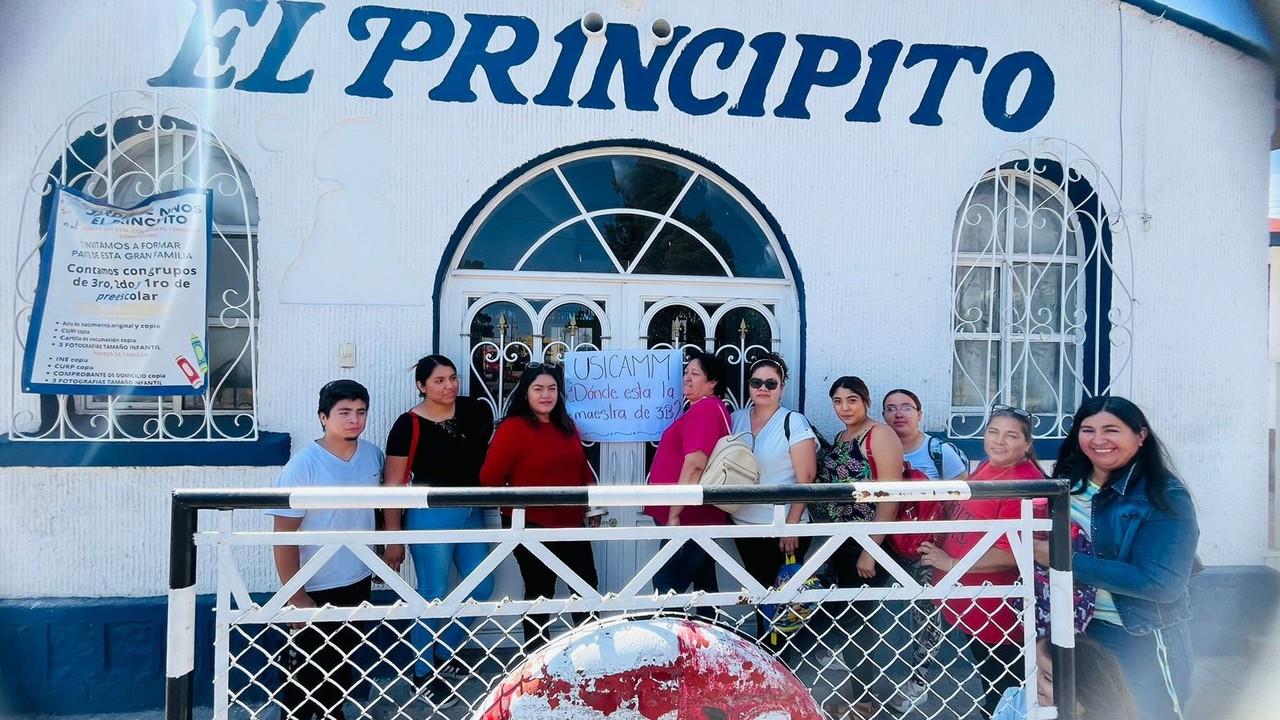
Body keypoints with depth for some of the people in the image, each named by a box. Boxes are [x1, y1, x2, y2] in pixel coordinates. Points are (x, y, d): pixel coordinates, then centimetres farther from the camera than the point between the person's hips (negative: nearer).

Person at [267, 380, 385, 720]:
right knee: (303, 671, 9)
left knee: (344, 659, 23)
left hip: (358, 582, 6)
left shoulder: (373, 455, -3)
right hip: (315, 588, -6)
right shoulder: (303, 465, -20)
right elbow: (284, 534, -20)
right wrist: (296, 596, -20)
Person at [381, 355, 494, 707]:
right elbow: (393, 485, -10)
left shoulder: (475, 411, 0)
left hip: (472, 511, 6)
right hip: (431, 516, -6)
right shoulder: (409, 425, -12)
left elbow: (489, 455, 16)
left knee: (482, 588, 14)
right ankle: (423, 673, 25)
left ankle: (444, 652, 36)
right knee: (433, 596, 4)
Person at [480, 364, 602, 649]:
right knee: (540, 592, 8)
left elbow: (582, 469, 17)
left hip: (571, 523, 7)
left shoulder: (566, 425, 9)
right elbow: (489, 478, -15)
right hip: (531, 526, -6)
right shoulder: (513, 428, -13)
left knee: (587, 585, 14)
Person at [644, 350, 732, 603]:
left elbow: (694, 464, -24)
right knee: (704, 585, 14)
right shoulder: (712, 408, 18)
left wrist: (674, 515, -24)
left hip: (688, 517, -11)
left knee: (666, 587, -9)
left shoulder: (703, 410, -15)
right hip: (700, 516, 11)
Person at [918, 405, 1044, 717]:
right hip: (962, 602, 9)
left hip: (996, 610, -8)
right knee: (989, 684, 25)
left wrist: (951, 563, -19)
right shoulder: (985, 468, 6)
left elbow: (1013, 554, -27)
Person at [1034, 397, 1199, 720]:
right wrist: (1038, 542, -12)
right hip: (1076, 634, 6)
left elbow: (1162, 583, -25)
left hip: (1143, 647, -6)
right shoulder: (1067, 481, 1)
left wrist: (1069, 561, -26)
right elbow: (1043, 539, 11)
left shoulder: (1165, 497, -17)